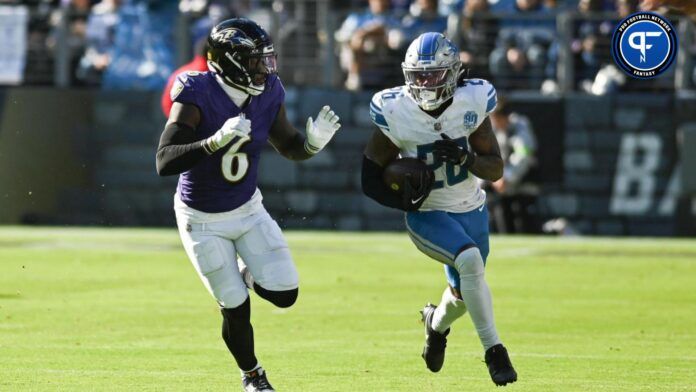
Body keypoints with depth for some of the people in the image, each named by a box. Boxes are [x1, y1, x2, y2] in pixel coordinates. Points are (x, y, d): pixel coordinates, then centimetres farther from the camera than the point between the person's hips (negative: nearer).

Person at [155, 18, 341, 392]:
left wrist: (314, 141, -17)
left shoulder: (267, 95, -10)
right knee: (236, 308, 0)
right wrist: (216, 142, -48)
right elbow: (164, 162, -35)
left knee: (284, 294, -5)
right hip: (203, 220, -4)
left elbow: (289, 146, 6)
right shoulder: (197, 97, -27)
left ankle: (245, 275, 29)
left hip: (248, 208, 4)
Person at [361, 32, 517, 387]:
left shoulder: (472, 104, -15)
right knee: (470, 261, -31)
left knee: (464, 293, 18)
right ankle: (494, 351, -22)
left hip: (471, 210, 4)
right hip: (427, 215, -4)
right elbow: (371, 177, -9)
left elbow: (495, 169, -9)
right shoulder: (395, 114, -19)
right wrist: (401, 198, -27)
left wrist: (465, 158, -29)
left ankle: (437, 322, 55)